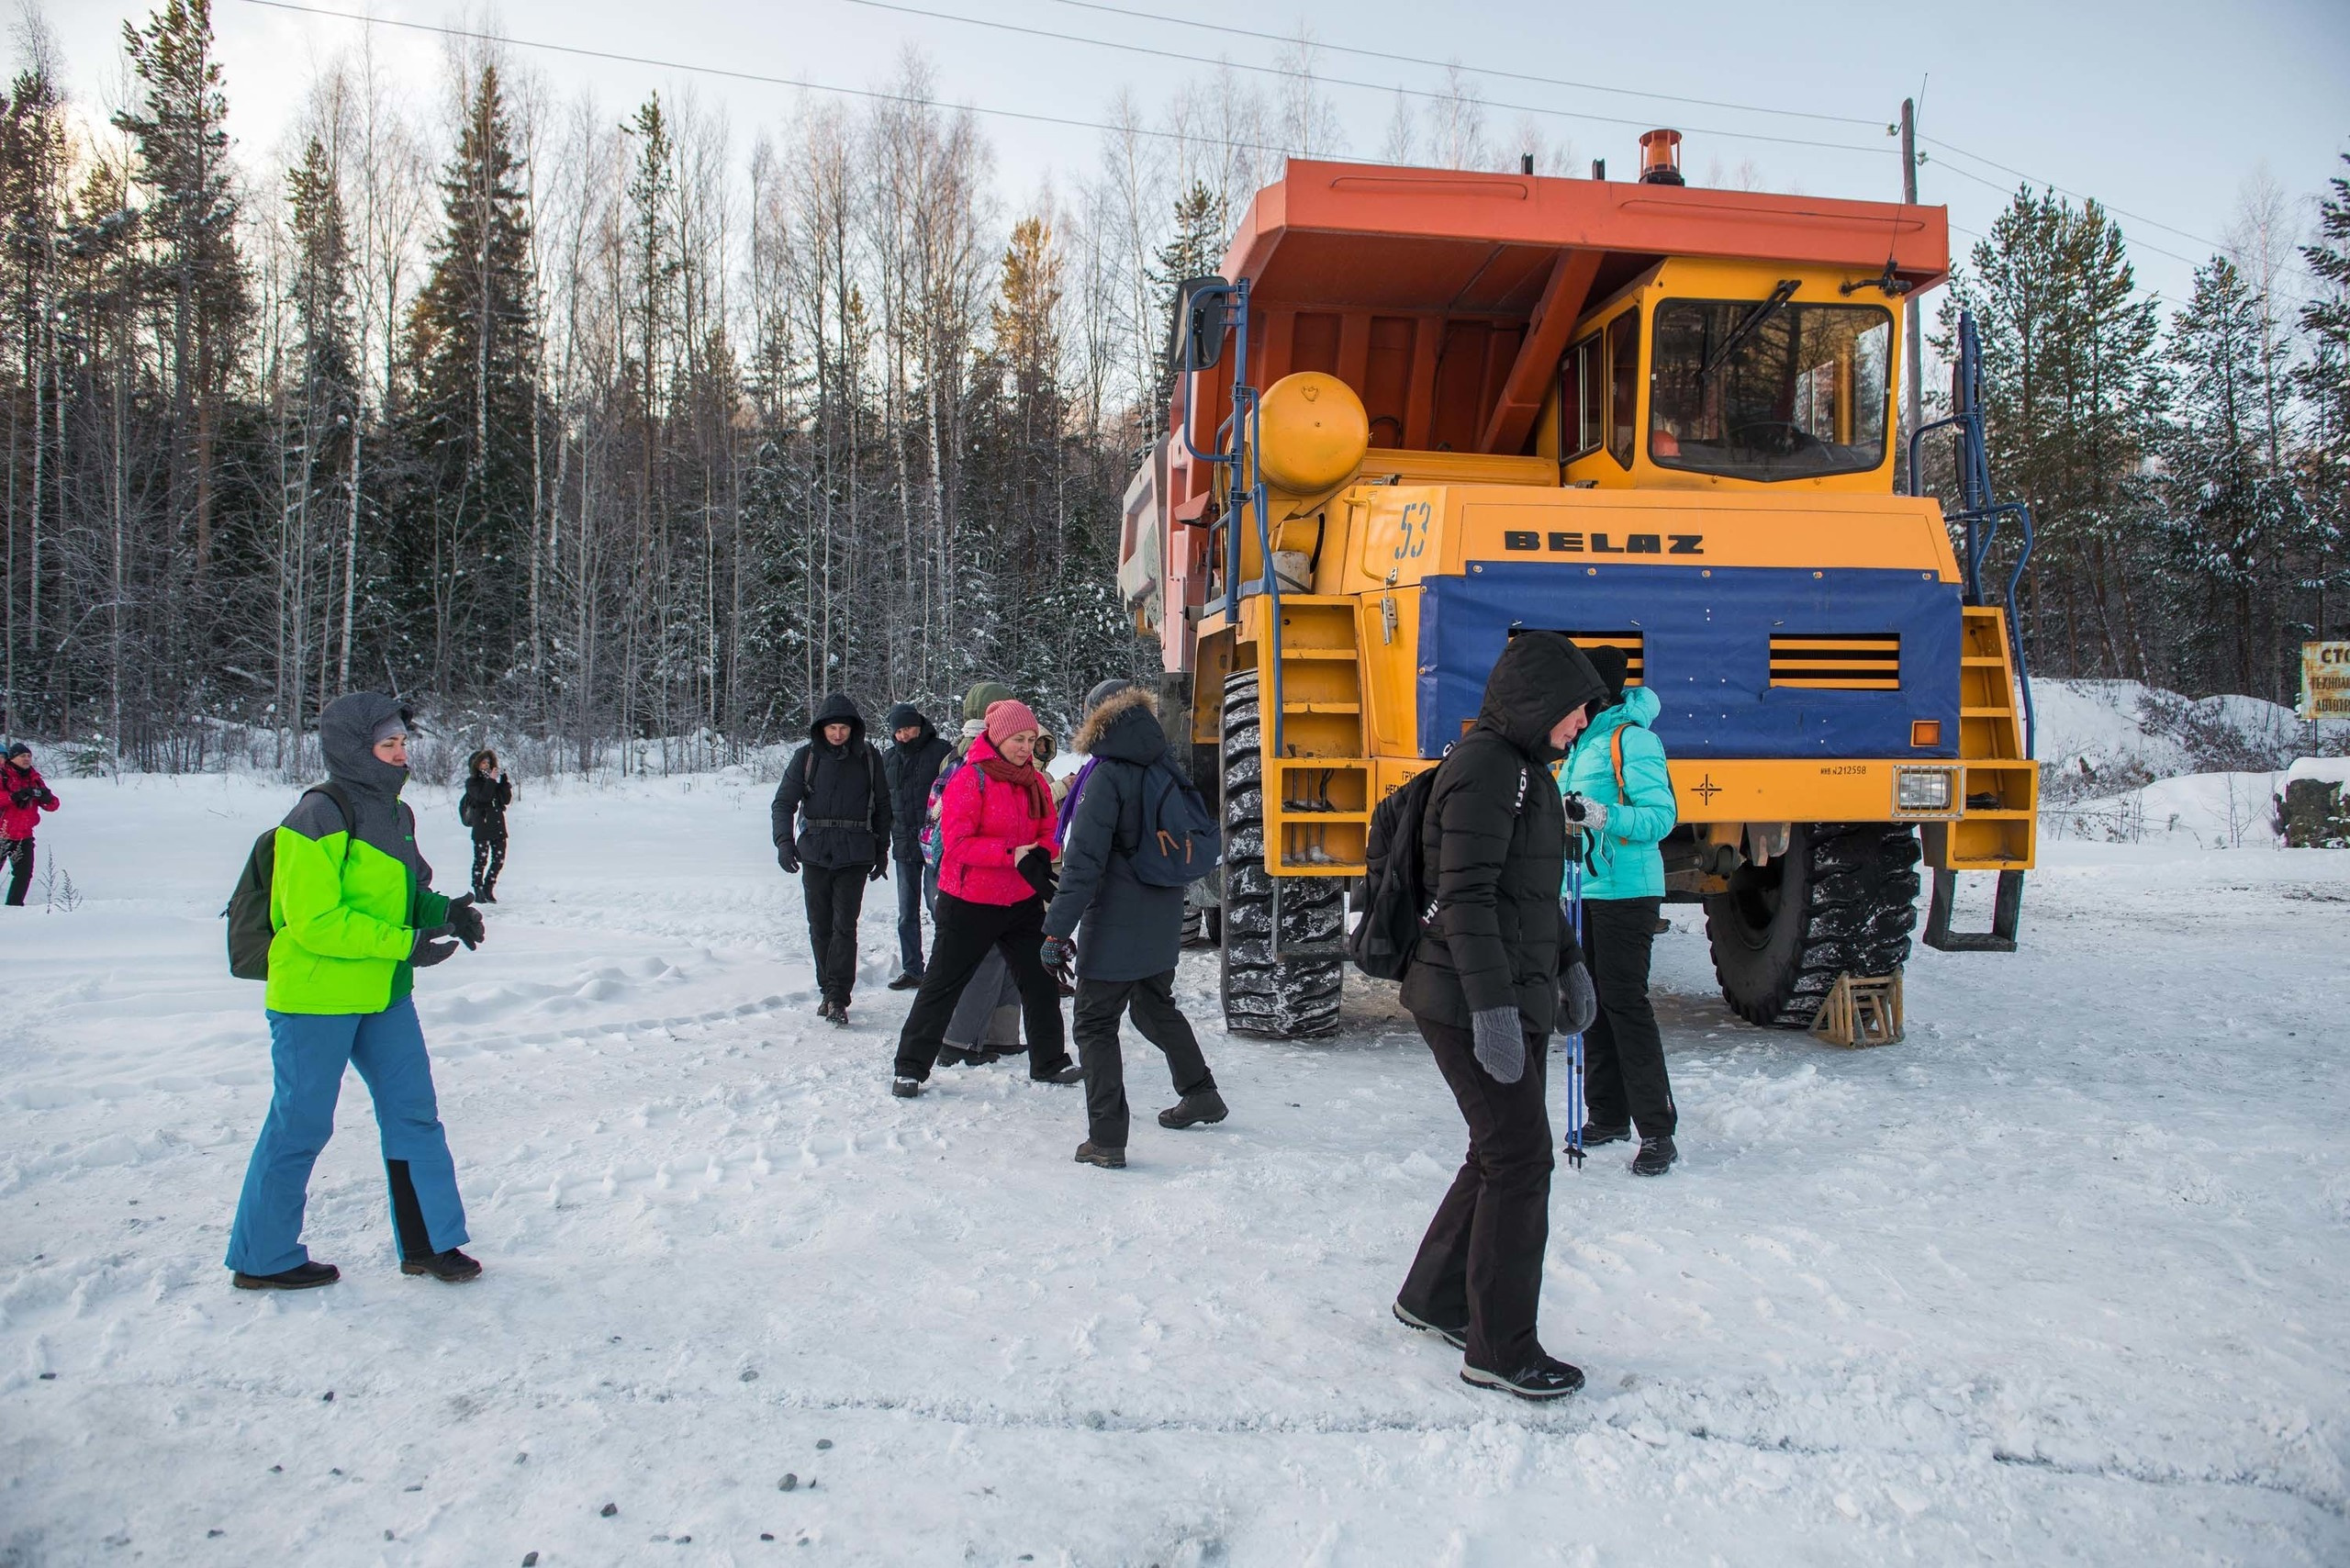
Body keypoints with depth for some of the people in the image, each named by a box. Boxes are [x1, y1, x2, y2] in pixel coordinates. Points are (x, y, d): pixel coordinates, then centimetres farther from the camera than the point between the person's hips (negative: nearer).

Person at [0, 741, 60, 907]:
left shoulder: (34, 778, 11)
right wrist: (14, 796, -32)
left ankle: (14, 905, 12)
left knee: (24, 874, 1)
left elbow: (52, 806, 8)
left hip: (24, 836, 4)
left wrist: (47, 797, -13)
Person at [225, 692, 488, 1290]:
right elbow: (315, 920, -21)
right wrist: (405, 943, -23)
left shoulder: (396, 815, 10)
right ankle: (263, 1258, 20)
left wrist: (444, 911, -3)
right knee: (300, 1124, 3)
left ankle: (430, 1241, 22)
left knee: (414, 1112, 10)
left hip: (383, 995, 8)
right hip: (314, 997, -8)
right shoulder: (319, 818, -16)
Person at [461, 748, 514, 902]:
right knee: (481, 860, -4)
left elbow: (507, 800, 5)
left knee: (499, 860, 6)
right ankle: (478, 891, 5)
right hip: (481, 828, -5)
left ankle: (488, 889, 19)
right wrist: (491, 780, -17)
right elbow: (483, 796, -18)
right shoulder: (472, 782, 1)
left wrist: (504, 780, -3)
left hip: (498, 827, 5)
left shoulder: (494, 782, 15)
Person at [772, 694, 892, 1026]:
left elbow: (882, 807, 13)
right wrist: (784, 840, -15)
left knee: (845, 924, -10)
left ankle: (839, 997, -9)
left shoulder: (869, 758, 4)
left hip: (855, 855, -1)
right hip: (814, 852, 1)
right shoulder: (806, 757, 2)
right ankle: (828, 991, 20)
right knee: (820, 927, 7)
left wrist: (882, 850, 13)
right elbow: (783, 803, 0)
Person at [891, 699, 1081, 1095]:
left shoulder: (1035, 781, 6)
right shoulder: (970, 778, -15)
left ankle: (1049, 1062, 25)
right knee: (943, 983, 2)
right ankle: (911, 1067, 13)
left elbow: (1048, 832, 11)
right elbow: (956, 841, -20)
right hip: (970, 901, -6)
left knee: (1040, 981, 11)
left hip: (1023, 901, 6)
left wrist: (1041, 856, -11)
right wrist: (1012, 855, -26)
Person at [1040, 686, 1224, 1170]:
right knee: (1157, 1009, 27)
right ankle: (1200, 1094, 38)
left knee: (1096, 1025, 2)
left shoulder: (1107, 776, -16)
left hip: (1114, 929, -7)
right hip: (1162, 926, 7)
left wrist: (1057, 929, -21)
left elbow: (1084, 860, -22)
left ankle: (1106, 1140, -2)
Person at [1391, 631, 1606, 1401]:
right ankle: (1501, 1349, 6)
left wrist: (1566, 963, 28)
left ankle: (1432, 1296, 31)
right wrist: (1492, 1007, -28)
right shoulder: (1483, 768, -16)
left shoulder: (1524, 768, 16)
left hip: (1516, 996, 10)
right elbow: (1466, 898, -24)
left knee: (1503, 1155, 16)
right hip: (1472, 1003, -10)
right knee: (1521, 1160, -5)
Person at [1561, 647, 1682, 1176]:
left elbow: (1660, 816, -19)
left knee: (1625, 1002, -9)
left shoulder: (1632, 738, -11)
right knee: (1592, 1001, 11)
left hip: (1626, 892, -9)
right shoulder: (1582, 744, 16)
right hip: (1585, 892, 9)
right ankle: (1608, 1116, 22)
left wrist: (1602, 816, -31)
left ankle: (1657, 1130, -3)